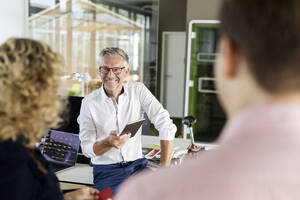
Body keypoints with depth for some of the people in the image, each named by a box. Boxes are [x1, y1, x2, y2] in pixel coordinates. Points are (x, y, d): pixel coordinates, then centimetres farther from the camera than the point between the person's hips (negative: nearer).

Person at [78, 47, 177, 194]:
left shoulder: (138, 91, -1)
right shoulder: (89, 103, -3)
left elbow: (166, 126, -7)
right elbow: (86, 149, -5)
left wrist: (165, 168, -14)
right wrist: (108, 142, -27)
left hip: (137, 165, 2)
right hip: (106, 171, -2)